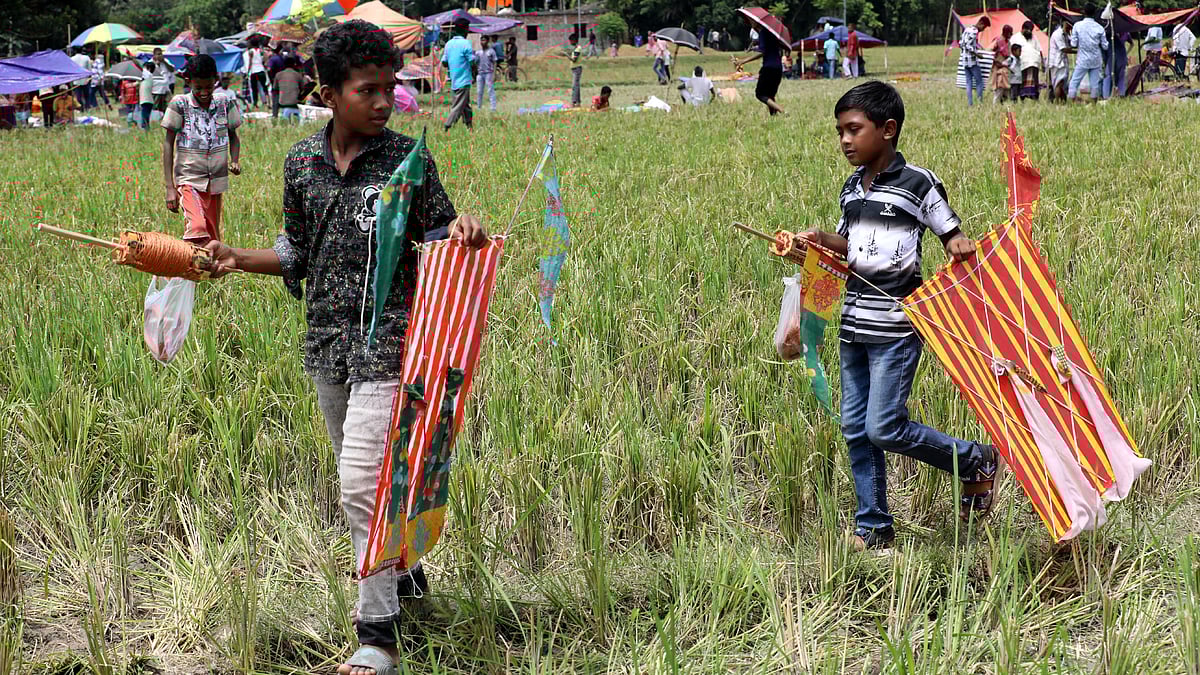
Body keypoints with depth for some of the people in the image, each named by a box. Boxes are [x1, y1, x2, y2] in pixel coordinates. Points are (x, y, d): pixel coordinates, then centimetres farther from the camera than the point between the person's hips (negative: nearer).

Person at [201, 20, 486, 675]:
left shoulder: (408, 160, -7)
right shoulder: (302, 162, 4)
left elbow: (438, 236, 0)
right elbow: (298, 252, 14)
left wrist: (463, 230, -22)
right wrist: (238, 258, 0)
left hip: (387, 342, -5)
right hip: (327, 344, 5)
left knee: (363, 482, -12)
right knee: (360, 477, 18)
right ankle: (405, 576, 40)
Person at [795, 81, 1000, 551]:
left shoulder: (917, 184, -8)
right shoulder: (852, 188, 12)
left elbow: (950, 233, -2)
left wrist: (960, 247, -25)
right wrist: (823, 240, 0)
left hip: (896, 326, -7)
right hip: (855, 323, 7)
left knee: (884, 428, -10)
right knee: (855, 429, 7)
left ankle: (975, 462, 12)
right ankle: (873, 528, 17)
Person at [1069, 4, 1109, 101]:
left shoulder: (1078, 25, -8)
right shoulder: (1099, 28, -2)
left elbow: (1073, 44, -7)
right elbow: (1105, 46, 2)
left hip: (1082, 60, -3)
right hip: (1096, 60, 3)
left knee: (1074, 83, 1)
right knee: (1095, 84, 7)